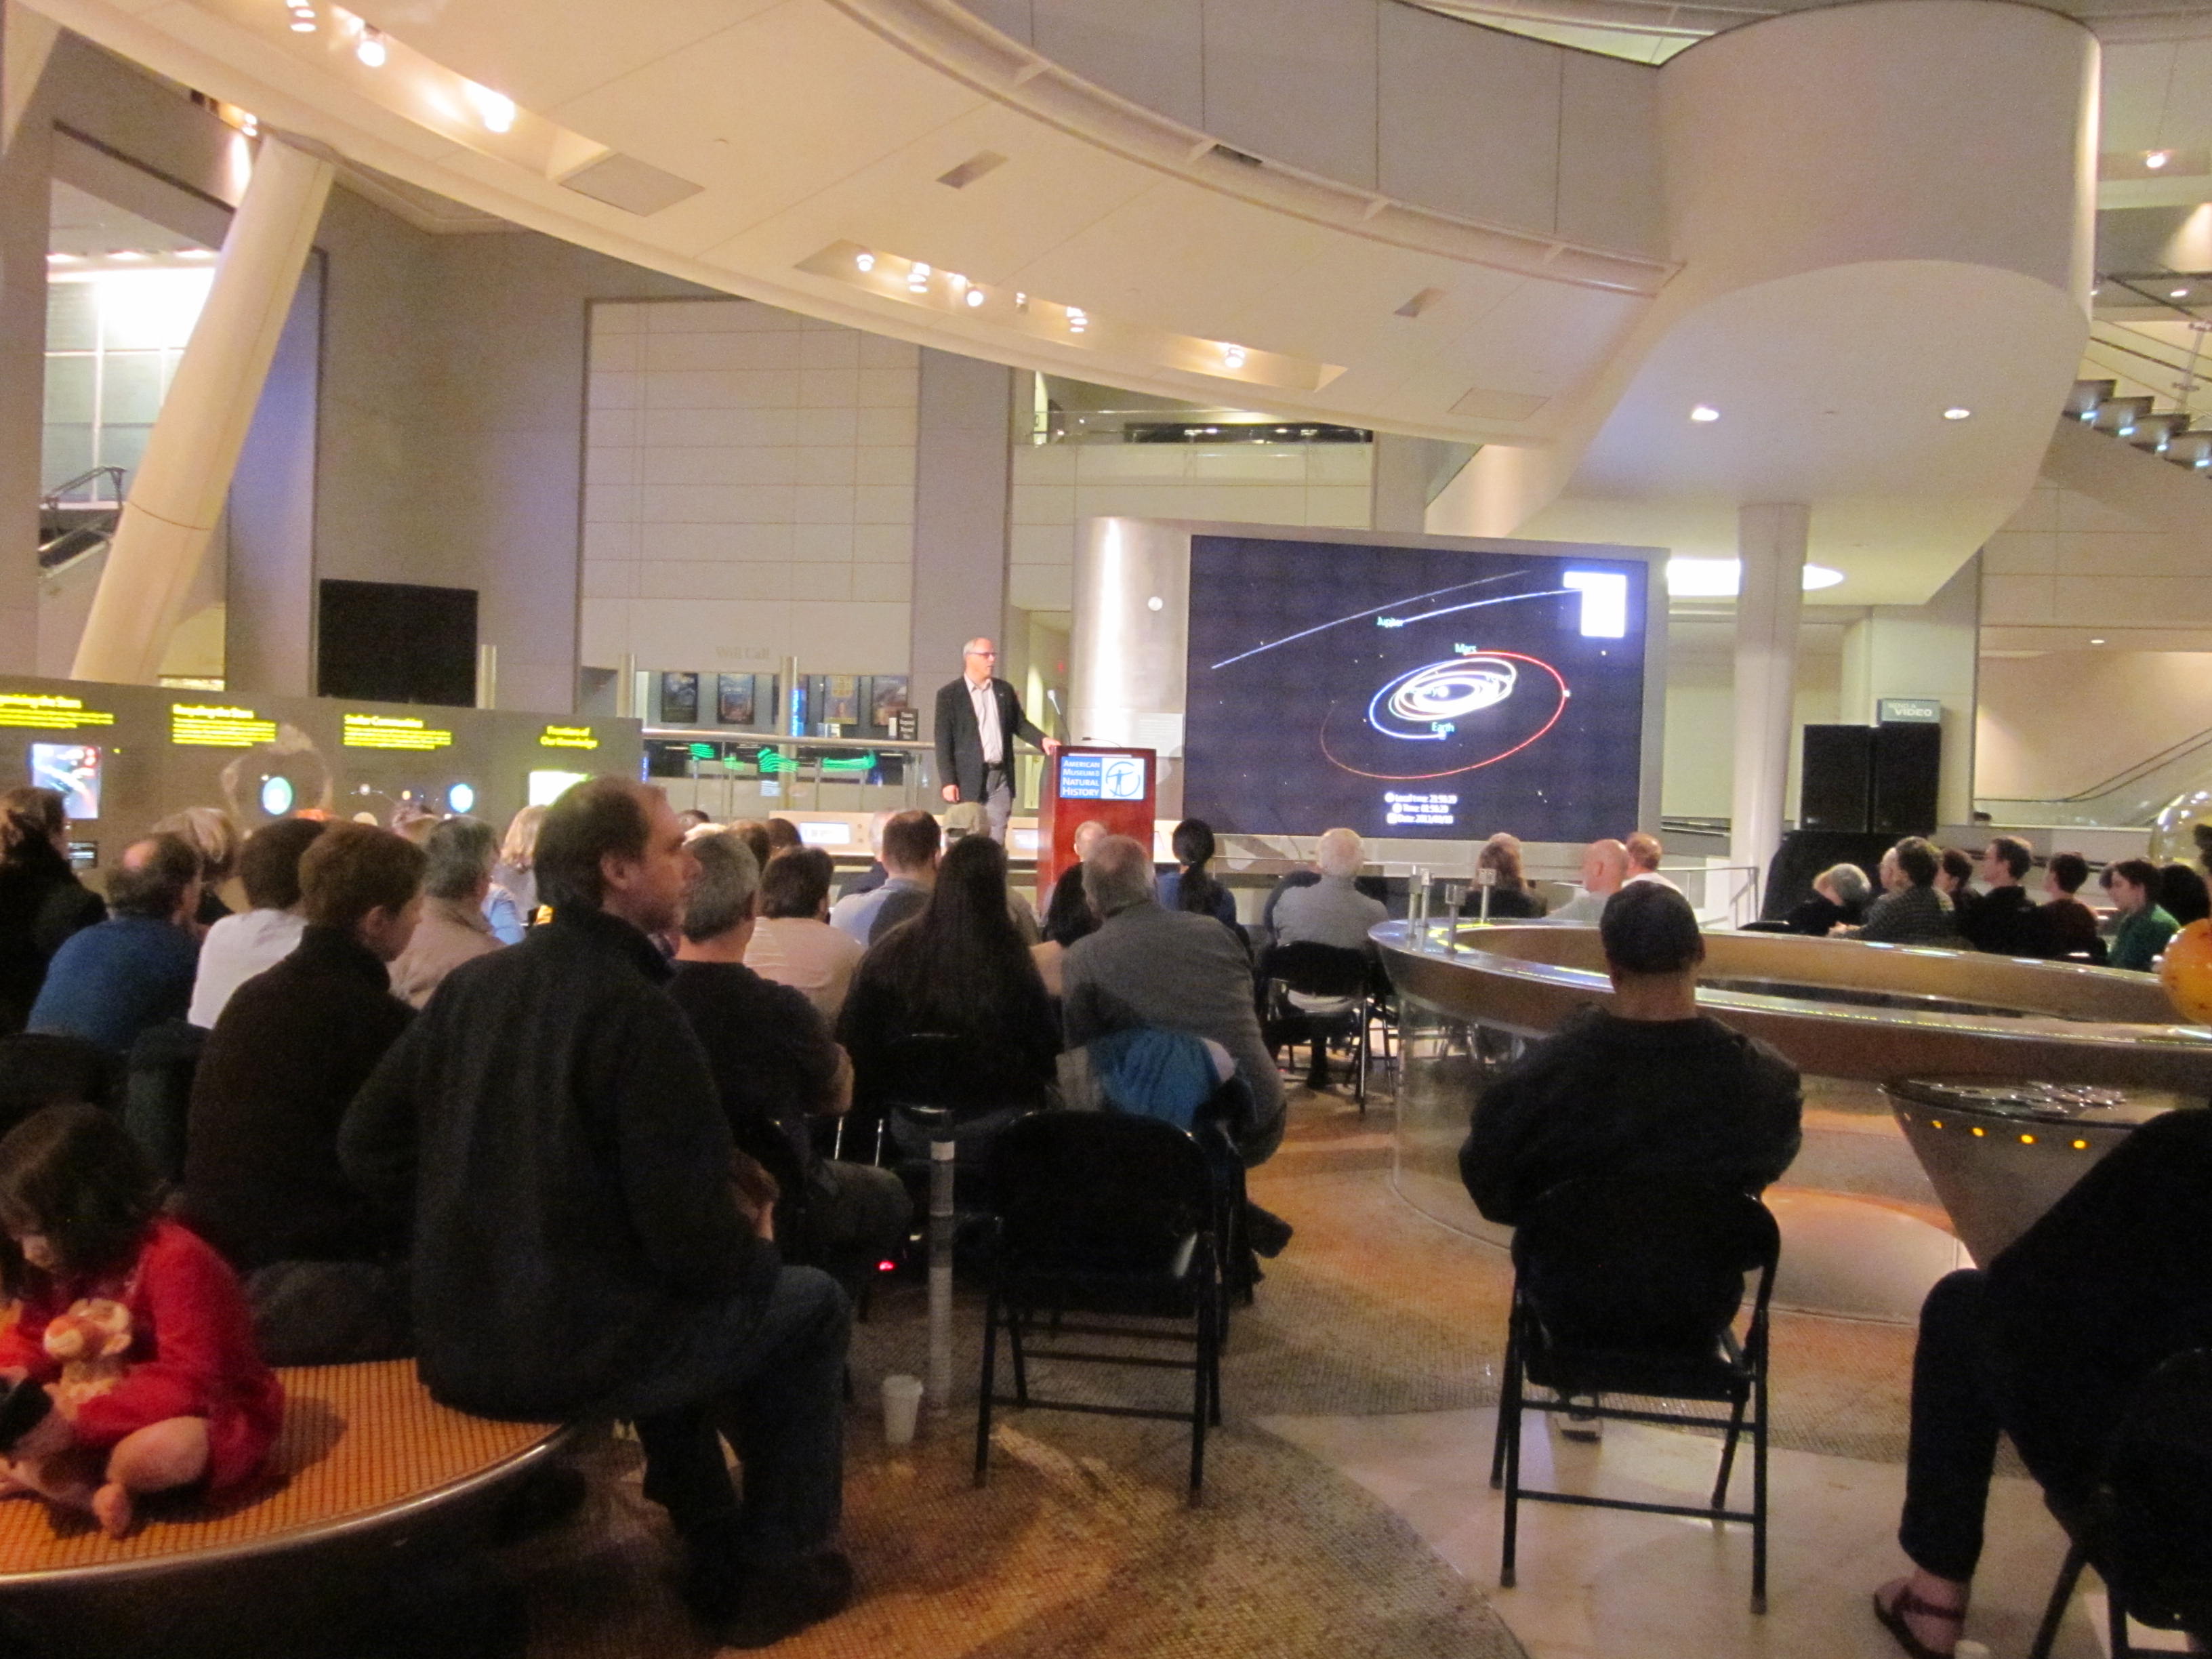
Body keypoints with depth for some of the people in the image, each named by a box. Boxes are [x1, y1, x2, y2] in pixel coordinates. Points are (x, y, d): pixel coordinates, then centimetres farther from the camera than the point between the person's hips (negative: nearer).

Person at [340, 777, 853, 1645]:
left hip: (454, 1343, 8)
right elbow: (691, 1240, -20)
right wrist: (754, 1248, 2)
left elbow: (367, 1147, 8)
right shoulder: (639, 1012, -19)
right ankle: (775, 1573, 23)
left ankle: (715, 1549, 40)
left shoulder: (471, 983, 3)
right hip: (570, 1353, -7)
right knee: (812, 1303, 12)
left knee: (678, 1298, 33)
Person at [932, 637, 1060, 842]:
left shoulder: (1005, 690, 12)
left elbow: (1019, 723, 17)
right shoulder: (949, 694, -2)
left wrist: (1042, 739, -3)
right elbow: (944, 740, -5)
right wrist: (948, 781, -12)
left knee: (997, 838, 2)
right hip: (969, 778, -4)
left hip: (1001, 776, 4)